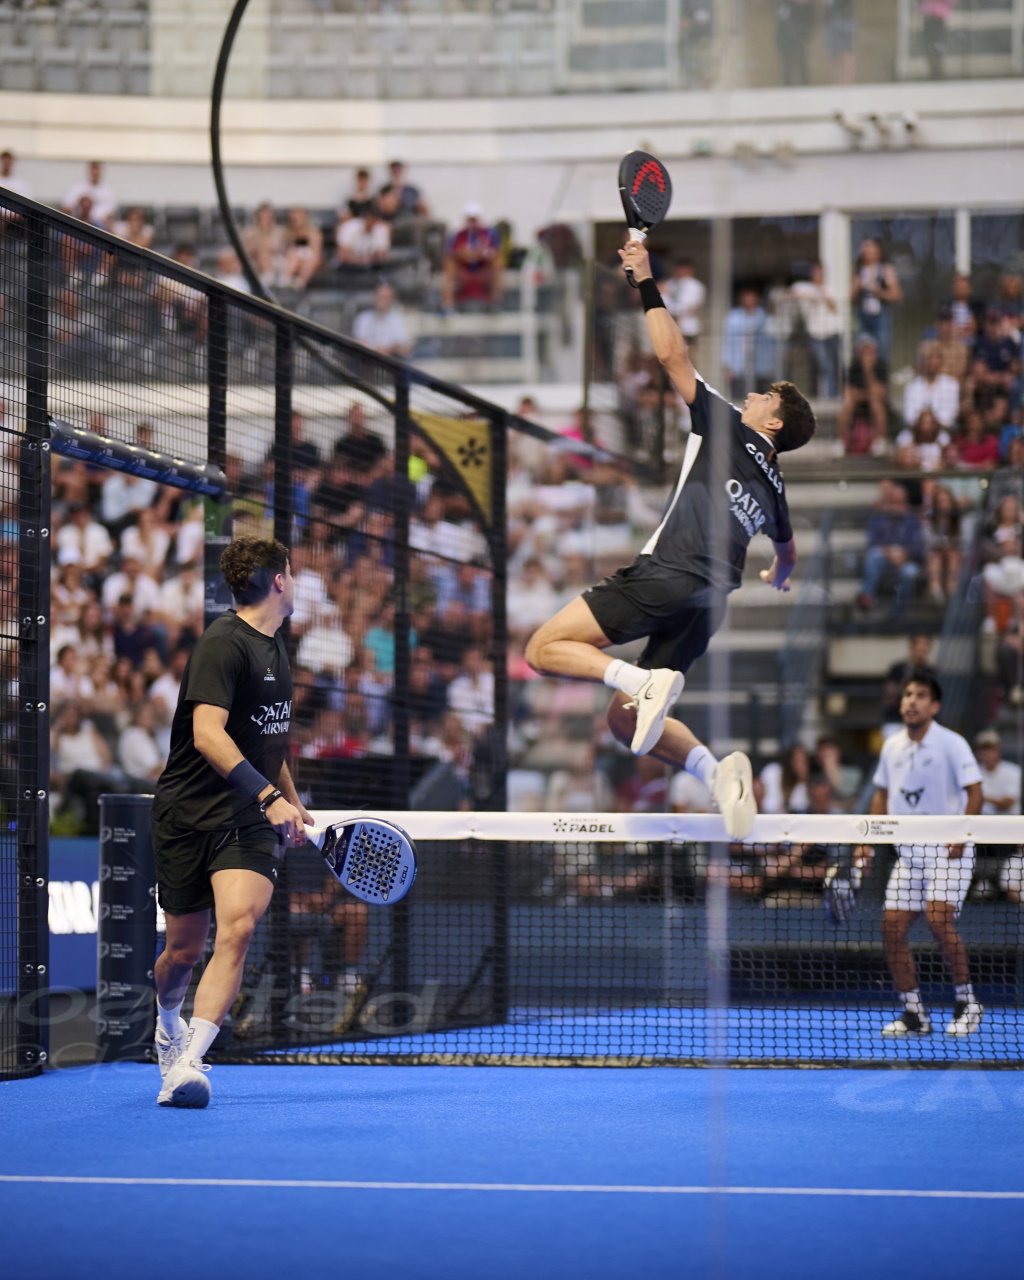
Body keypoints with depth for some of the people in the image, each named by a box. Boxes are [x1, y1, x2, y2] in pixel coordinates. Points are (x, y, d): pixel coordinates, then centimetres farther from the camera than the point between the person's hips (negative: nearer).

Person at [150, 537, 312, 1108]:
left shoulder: (275, 645, 15)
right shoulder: (223, 643, -12)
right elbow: (207, 735, -25)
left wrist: (293, 803, 33)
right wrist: (270, 797, -32)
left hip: (250, 819, 5)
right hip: (190, 815, -5)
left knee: (239, 927, -20)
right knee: (185, 950, 5)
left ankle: (187, 1063, -24)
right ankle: (169, 1021, 39)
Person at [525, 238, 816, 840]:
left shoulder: (728, 429, 8)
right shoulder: (772, 486, 27)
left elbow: (674, 354, 2)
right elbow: (787, 553, 47)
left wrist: (648, 282, 11)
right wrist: (779, 578, 70)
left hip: (669, 575, -7)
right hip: (711, 602, 7)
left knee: (546, 648, -8)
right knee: (625, 719, 10)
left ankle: (647, 680, -28)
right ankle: (716, 769, -10)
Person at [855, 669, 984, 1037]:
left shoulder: (951, 744, -8)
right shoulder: (892, 747, 9)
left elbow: (974, 792, -11)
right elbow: (882, 796, 18)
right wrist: (868, 843, 11)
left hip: (947, 849, -6)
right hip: (908, 851, 6)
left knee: (938, 918, -23)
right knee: (892, 925, -3)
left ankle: (967, 1002, -8)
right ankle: (913, 1013, 7)